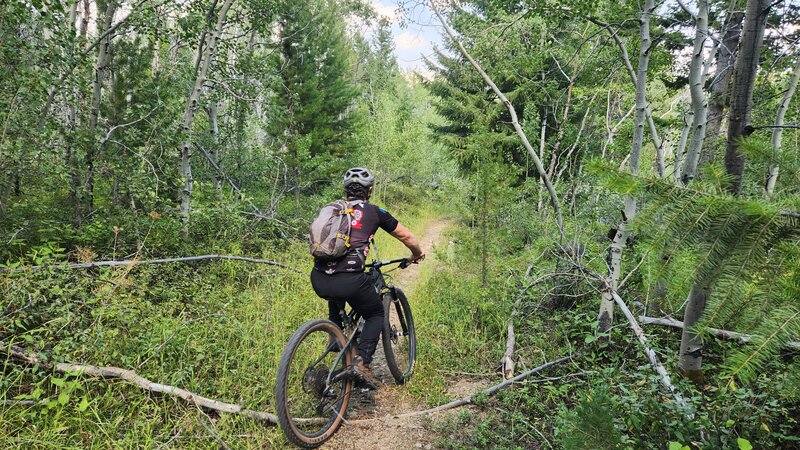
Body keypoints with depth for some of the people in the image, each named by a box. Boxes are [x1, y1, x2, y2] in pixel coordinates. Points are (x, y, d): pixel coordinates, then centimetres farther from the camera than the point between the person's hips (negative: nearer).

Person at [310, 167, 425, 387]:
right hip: (349, 280, -4)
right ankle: (362, 361, 4)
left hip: (318, 280, 5)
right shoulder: (374, 212, 12)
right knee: (376, 314, 22)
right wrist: (417, 254, 41)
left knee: (335, 301, 40)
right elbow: (406, 236, 20)